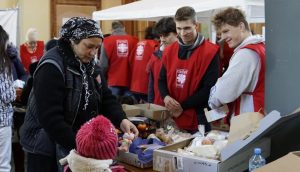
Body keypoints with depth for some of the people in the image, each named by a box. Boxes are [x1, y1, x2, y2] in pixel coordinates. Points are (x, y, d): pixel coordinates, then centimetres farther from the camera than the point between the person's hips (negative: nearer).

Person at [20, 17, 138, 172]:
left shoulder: (89, 64, 4)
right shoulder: (51, 67, -21)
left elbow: (106, 98, 3)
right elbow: (51, 119, -26)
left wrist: (121, 120, -15)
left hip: (82, 146, 7)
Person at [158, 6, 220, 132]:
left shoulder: (210, 52, -9)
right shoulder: (169, 51, 8)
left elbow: (209, 88, -13)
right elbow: (162, 80, 13)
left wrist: (183, 106, -14)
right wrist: (166, 97, -9)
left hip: (199, 118, -5)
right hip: (174, 117, 5)